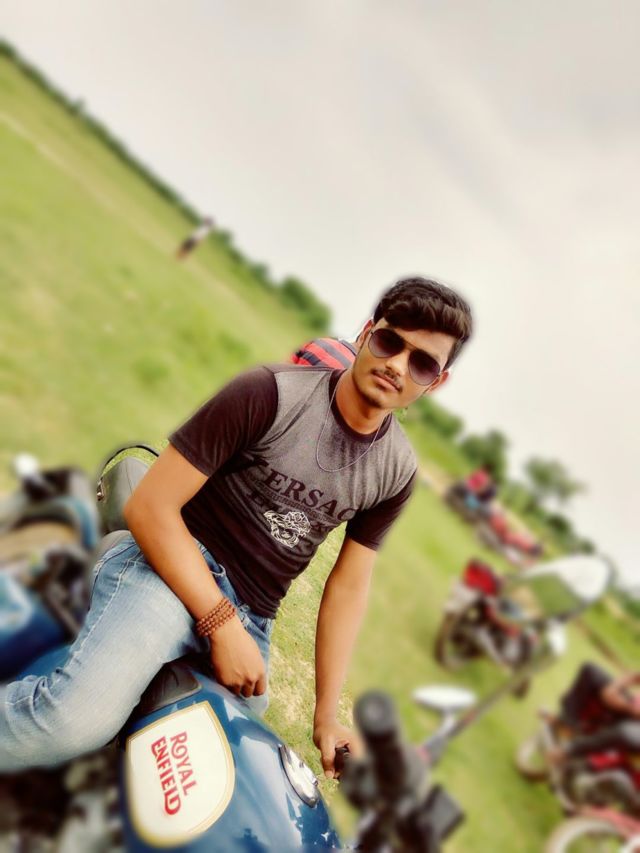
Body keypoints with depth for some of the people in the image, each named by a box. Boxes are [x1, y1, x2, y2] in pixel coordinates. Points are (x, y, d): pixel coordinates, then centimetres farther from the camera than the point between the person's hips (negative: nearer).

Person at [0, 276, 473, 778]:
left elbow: (349, 586, 9)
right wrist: (222, 625, -18)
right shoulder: (271, 394, -14)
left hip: (252, 618, 6)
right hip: (172, 569, -5)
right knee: (77, 721, -31)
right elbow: (149, 506, -15)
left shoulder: (397, 471, 2)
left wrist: (326, 715, 10)